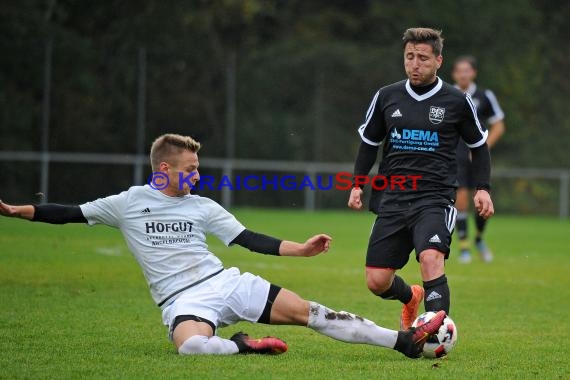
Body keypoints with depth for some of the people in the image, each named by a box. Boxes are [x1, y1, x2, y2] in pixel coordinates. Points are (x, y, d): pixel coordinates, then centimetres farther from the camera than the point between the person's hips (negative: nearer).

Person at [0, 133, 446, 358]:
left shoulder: (202, 207, 12)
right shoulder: (128, 203, 4)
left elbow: (249, 239, 11)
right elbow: (73, 214, 7)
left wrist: (299, 248, -1)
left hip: (226, 282, 3)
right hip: (182, 299, -3)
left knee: (307, 311, -8)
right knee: (191, 346, -43)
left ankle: (405, 340, -10)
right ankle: (242, 346, -22)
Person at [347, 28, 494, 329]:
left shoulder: (457, 101, 2)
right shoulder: (386, 97, 8)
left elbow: (479, 146, 14)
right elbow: (369, 143, 21)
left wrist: (483, 189, 3)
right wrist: (357, 184, 11)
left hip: (435, 199, -3)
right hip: (392, 199, 3)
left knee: (431, 259, -31)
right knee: (377, 281, 1)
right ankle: (411, 298, 35)